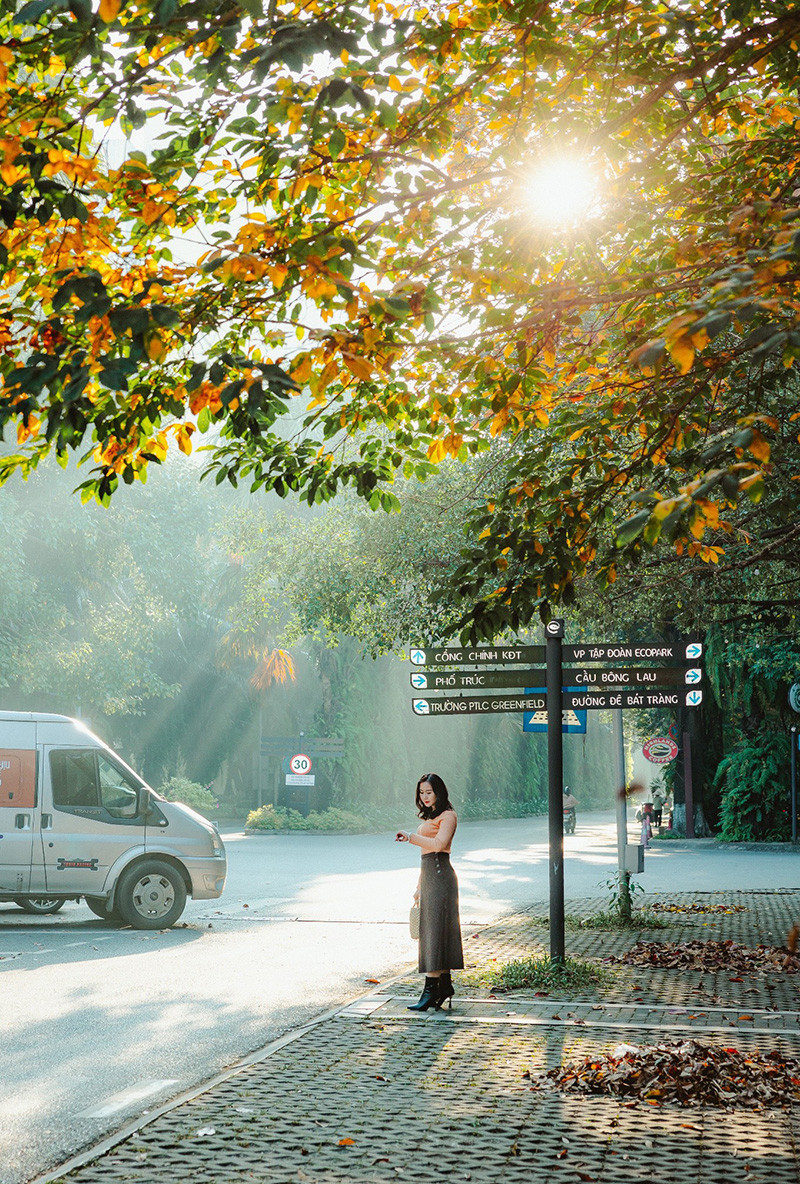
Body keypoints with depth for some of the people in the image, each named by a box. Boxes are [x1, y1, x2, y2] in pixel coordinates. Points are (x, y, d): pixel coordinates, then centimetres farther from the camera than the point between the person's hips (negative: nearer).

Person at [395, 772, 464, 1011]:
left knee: (435, 931, -11)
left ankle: (432, 987, -13)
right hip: (428, 875, 10)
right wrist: (419, 886, 22)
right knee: (431, 931, 8)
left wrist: (410, 837, -18)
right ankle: (445, 984, 12)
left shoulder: (448, 816, -7)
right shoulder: (429, 817, 21)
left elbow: (438, 844, -23)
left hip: (439, 875, -10)